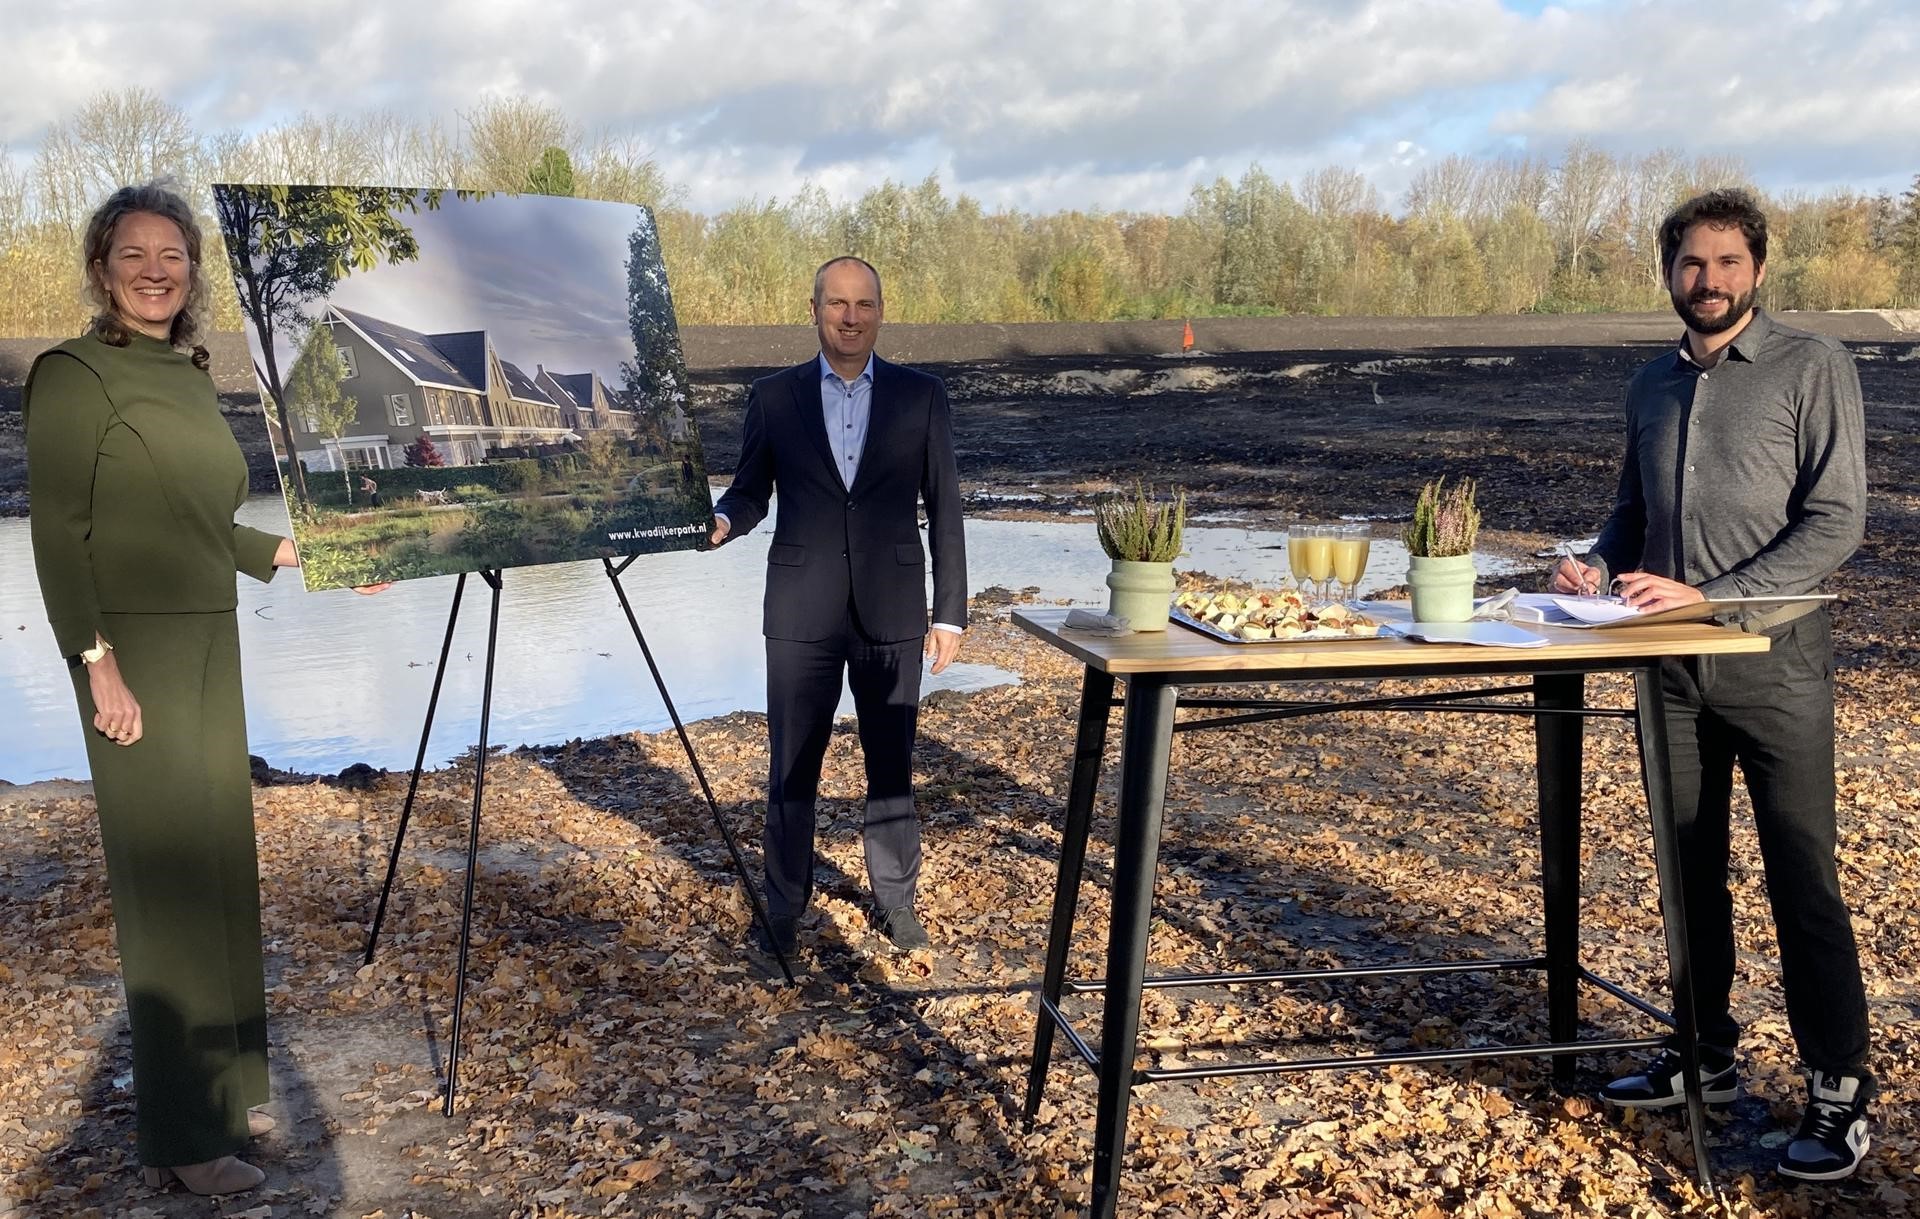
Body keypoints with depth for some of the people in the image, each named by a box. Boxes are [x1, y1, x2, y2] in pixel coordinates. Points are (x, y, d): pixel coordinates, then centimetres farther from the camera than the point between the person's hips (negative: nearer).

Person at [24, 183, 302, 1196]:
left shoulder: (189, 377, 13)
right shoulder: (75, 374, -9)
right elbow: (58, 536, -14)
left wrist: (296, 553, 16)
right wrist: (99, 665, -20)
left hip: (210, 645, 8)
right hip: (134, 651, -8)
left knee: (218, 868, 12)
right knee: (165, 880, -4)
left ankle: (225, 1088, 25)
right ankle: (179, 1138, 6)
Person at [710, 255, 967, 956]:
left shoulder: (921, 397, 2)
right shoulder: (774, 398, 3)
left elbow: (944, 511, 2)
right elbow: (751, 493, 8)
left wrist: (950, 612, -1)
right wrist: (721, 520, -16)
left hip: (891, 613, 0)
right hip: (802, 614, 0)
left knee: (892, 767, 10)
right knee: (791, 768, 6)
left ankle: (896, 902, 26)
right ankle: (783, 909, 21)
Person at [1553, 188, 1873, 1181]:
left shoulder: (1812, 368, -4)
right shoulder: (1653, 384, 12)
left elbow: (1837, 519, -11)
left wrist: (1710, 597, -19)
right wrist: (1599, 564, -1)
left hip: (1775, 662, -5)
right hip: (1673, 666, 5)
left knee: (1803, 881, -1)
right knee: (1690, 870, 13)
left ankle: (1838, 1091, 10)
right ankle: (1707, 1057, 27)